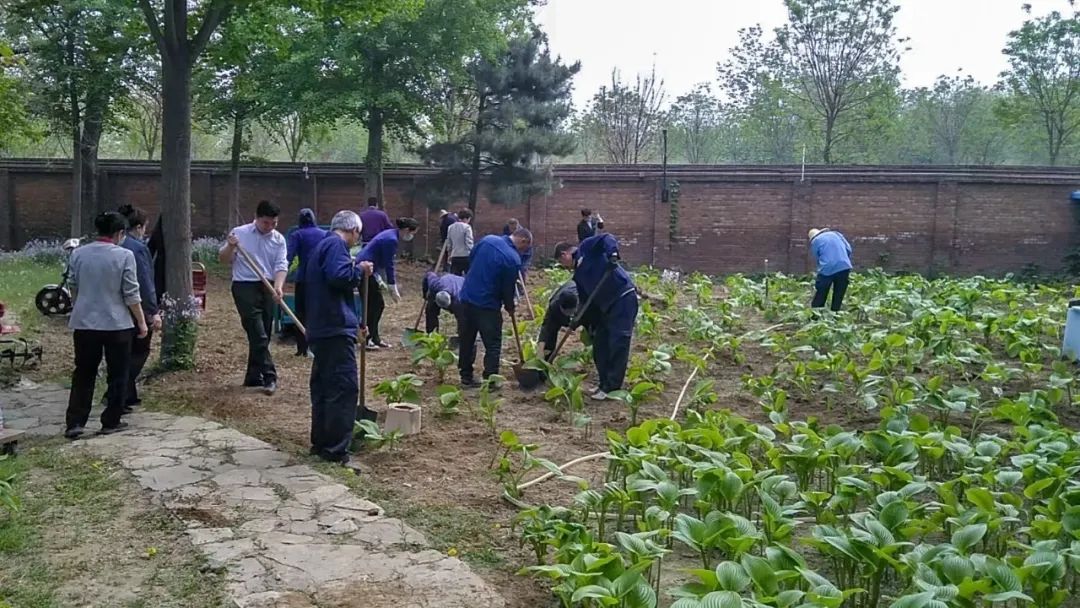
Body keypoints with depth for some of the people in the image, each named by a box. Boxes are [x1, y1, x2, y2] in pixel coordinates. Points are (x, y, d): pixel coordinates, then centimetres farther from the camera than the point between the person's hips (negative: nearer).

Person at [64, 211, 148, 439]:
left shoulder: (78, 254, 3)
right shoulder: (124, 256, -11)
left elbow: (73, 287, 15)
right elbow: (131, 295, -11)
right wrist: (141, 322, -1)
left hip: (84, 323, 4)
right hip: (117, 324, -4)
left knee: (83, 374, 12)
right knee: (117, 375, 9)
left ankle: (74, 423, 8)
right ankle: (111, 422, 13)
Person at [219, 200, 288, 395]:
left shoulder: (279, 239, 5)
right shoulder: (239, 233, -1)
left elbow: (281, 265, -4)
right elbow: (223, 260, 3)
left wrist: (278, 286, -21)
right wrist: (231, 246, -17)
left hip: (268, 289, 4)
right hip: (245, 287, -4)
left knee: (262, 336, 9)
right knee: (259, 335, -10)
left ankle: (253, 377, 20)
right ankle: (269, 377, -9)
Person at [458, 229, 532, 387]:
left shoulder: (487, 239, 2)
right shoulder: (514, 259, -16)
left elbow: (470, 261, 14)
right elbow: (508, 288, -9)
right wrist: (510, 307, 9)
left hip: (467, 297, 7)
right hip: (487, 305, -7)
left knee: (466, 341, 16)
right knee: (493, 344, 5)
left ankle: (466, 376, 25)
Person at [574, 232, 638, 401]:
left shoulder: (585, 248, -1)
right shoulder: (578, 274, 21)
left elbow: (607, 238, -16)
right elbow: (586, 300, 21)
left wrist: (612, 254, -35)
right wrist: (589, 325, 18)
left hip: (624, 298, -10)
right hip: (607, 305, 10)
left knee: (618, 343, -8)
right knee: (599, 344, 12)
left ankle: (612, 388, -6)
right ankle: (604, 383, 22)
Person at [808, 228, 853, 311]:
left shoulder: (814, 241, 12)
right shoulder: (836, 233, 21)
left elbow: (818, 259, 12)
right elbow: (849, 249, 13)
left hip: (827, 270, -3)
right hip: (844, 268, 3)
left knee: (818, 302, 6)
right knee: (837, 300, 13)